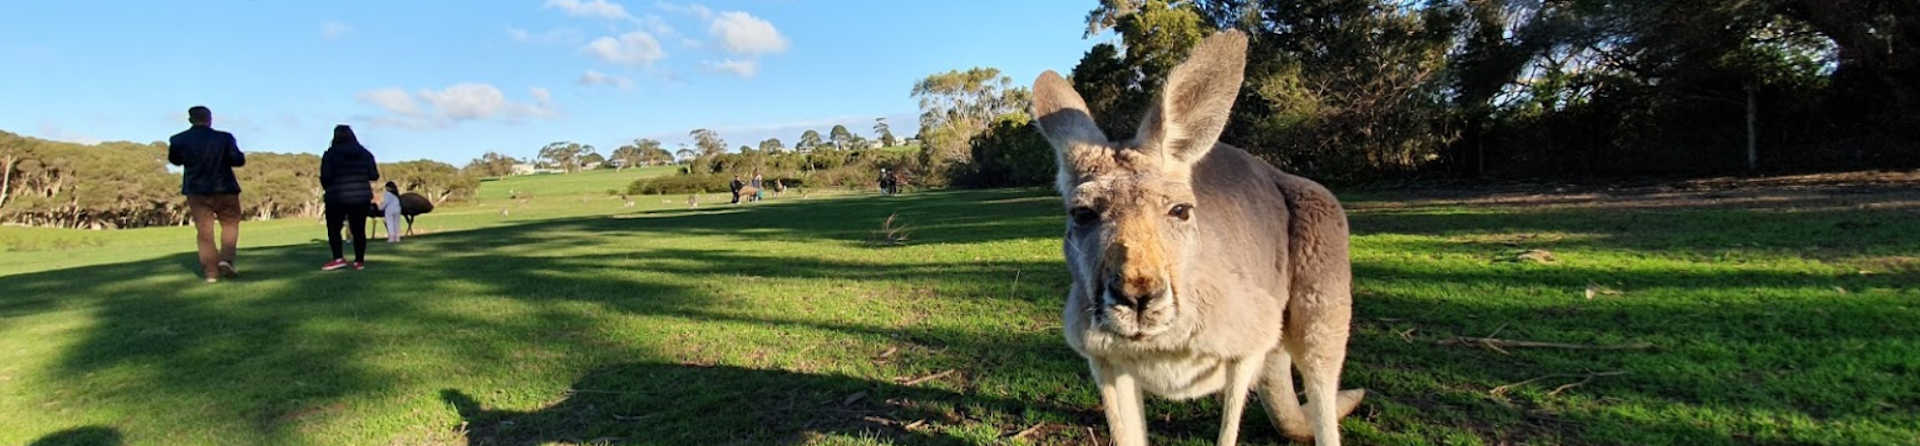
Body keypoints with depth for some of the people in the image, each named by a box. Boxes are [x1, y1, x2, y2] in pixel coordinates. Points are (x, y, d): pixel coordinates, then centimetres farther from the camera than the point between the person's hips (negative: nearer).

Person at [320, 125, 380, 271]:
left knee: (333, 228, 8)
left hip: (337, 198, -3)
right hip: (361, 197, 3)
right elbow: (374, 175, 2)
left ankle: (338, 259, -3)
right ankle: (359, 261, 7)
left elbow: (325, 178, -10)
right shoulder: (365, 153, 3)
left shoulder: (330, 154, -5)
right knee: (359, 230, 7)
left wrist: (329, 188, 11)